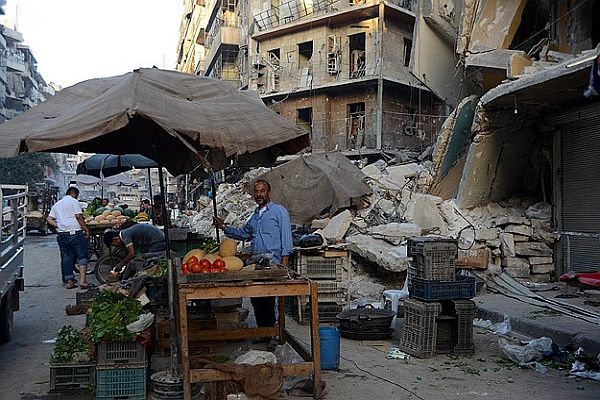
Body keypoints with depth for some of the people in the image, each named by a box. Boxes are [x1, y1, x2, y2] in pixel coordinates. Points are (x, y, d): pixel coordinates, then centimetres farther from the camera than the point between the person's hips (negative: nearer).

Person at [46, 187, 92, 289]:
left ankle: (69, 281, 14)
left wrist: (59, 226, 9)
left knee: (66, 258, 11)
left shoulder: (57, 204, 20)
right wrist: (86, 229, -6)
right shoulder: (74, 202, -2)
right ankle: (82, 280, -13)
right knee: (82, 255, -3)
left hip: (62, 235, 7)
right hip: (75, 233, -6)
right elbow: (79, 217, -11)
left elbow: (49, 219, 14)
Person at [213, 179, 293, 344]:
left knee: (267, 300, -9)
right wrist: (224, 227, 20)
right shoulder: (255, 214, 22)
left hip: (272, 261, -7)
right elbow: (244, 233, 30)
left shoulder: (279, 211, 0)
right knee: (256, 298, 7)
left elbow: (286, 236, -6)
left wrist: (284, 258, -14)